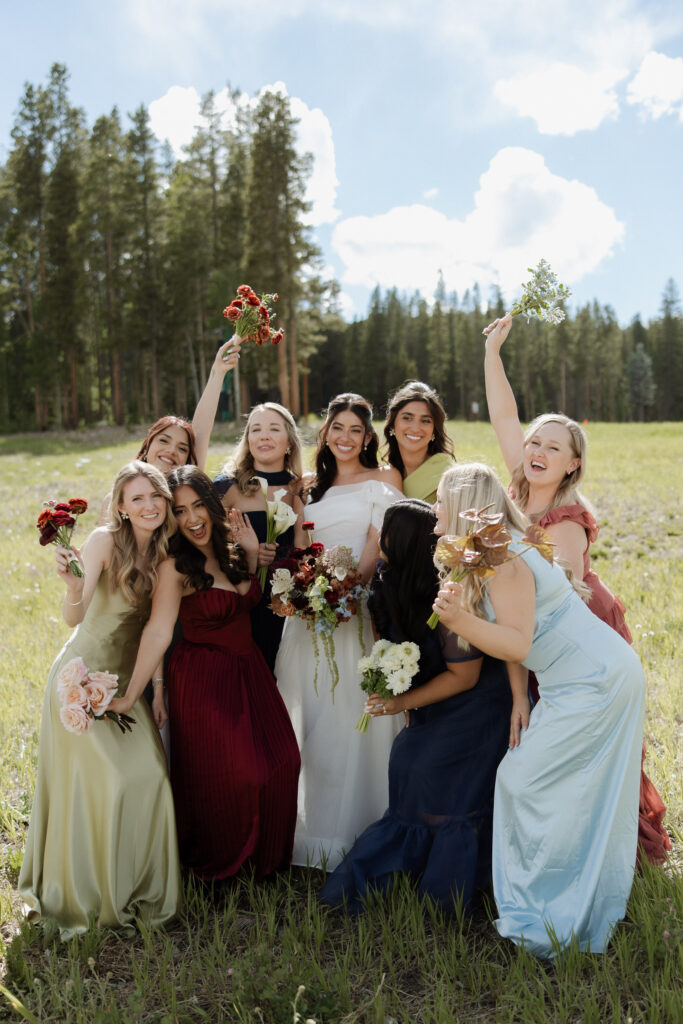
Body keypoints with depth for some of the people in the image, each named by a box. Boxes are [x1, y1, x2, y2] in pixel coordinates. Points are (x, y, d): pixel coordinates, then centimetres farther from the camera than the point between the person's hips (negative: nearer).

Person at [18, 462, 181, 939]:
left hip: (125, 681, 6)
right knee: (101, 783, -6)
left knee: (150, 776, 0)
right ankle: (87, 894, 18)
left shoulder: (163, 553, 0)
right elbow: (75, 617, -29)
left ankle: (137, 887, 22)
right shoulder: (106, 541, -18)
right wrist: (73, 586, -48)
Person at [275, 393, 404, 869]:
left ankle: (354, 833, 11)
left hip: (360, 607, -4)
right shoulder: (312, 486, 18)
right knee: (313, 719, 9)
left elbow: (378, 544, -6)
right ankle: (312, 829, 22)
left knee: (353, 718, -3)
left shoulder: (385, 479, 4)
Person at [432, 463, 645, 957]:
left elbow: (518, 643, -26)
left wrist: (460, 620, -37)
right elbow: (510, 635, 10)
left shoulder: (504, 560, -21)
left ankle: (549, 920, 8)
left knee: (526, 782, -5)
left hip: (593, 684, -10)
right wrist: (519, 697, 6)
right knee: (587, 801, 14)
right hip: (600, 677, 10)